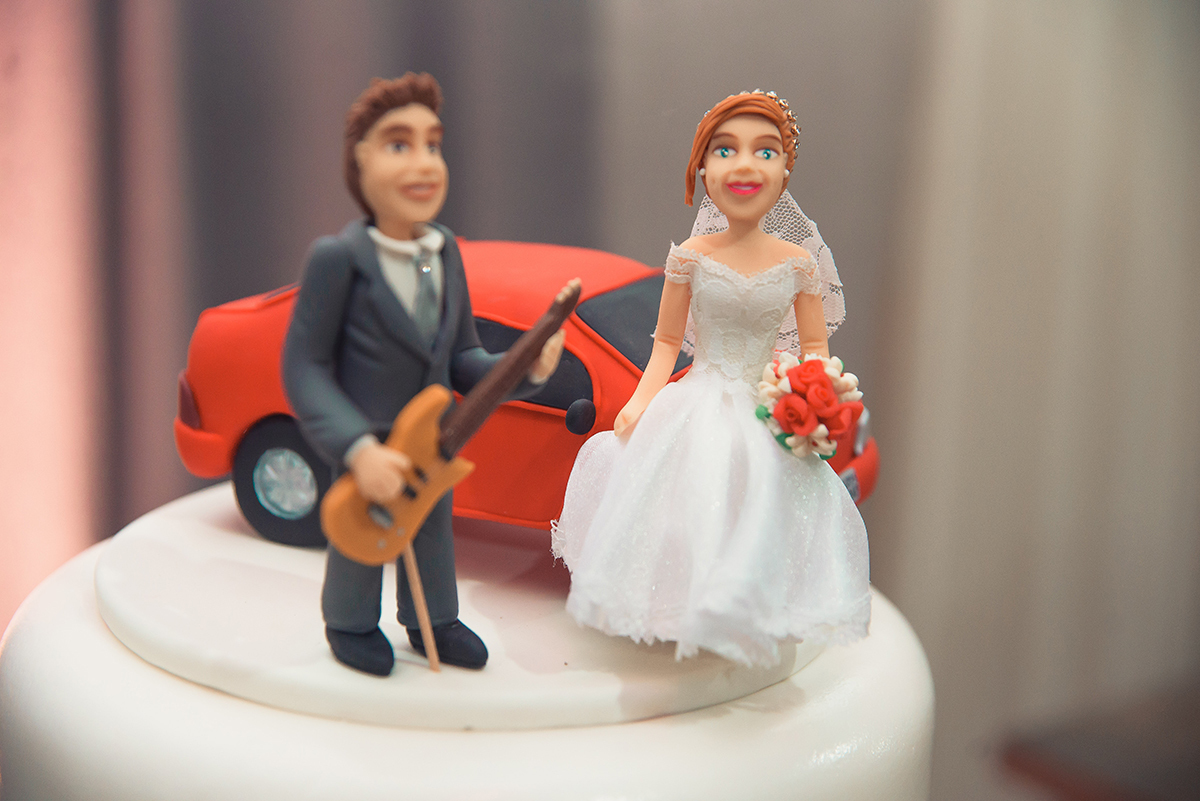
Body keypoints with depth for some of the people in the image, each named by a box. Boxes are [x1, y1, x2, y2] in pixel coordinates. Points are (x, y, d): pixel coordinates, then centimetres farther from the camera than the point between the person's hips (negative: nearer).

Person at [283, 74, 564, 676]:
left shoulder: (445, 251, -5)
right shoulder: (337, 258, -24)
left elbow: (461, 358, 2)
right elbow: (304, 367, -22)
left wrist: (525, 370, -17)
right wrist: (358, 450, -32)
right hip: (369, 445, -5)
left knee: (433, 533, 22)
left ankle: (432, 622, 46)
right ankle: (351, 624, 42)